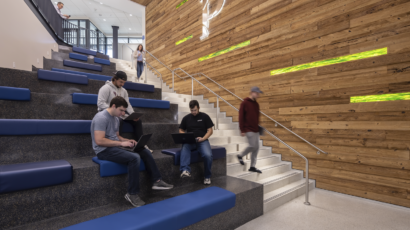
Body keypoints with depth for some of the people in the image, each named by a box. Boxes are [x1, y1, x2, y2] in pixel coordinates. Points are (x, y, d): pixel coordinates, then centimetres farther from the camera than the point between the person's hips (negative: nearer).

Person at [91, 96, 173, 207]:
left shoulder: (116, 118, 12)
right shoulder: (101, 118, -17)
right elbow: (99, 141, -24)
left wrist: (127, 140, 0)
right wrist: (121, 143, -23)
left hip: (114, 147, 9)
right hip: (104, 150, -9)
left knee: (145, 151, 0)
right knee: (134, 157, -30)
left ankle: (157, 181, 3)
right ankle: (132, 194, -16)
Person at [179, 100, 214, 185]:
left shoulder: (204, 116, 7)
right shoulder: (186, 118, 14)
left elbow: (210, 131, 4)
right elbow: (181, 130, 17)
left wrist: (203, 138, -13)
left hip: (202, 141, -1)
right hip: (189, 141, 2)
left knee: (208, 155, -28)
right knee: (185, 148, -34)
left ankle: (207, 176, -4)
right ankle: (185, 170, -48)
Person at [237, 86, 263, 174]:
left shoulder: (256, 104, 14)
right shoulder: (244, 103, -8)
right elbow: (241, 117, -11)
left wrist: (258, 126, 18)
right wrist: (242, 130, -13)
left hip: (256, 130, 7)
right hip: (249, 130, -7)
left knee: (256, 148, 7)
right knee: (253, 146, -7)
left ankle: (252, 166, 18)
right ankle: (240, 156, 19)